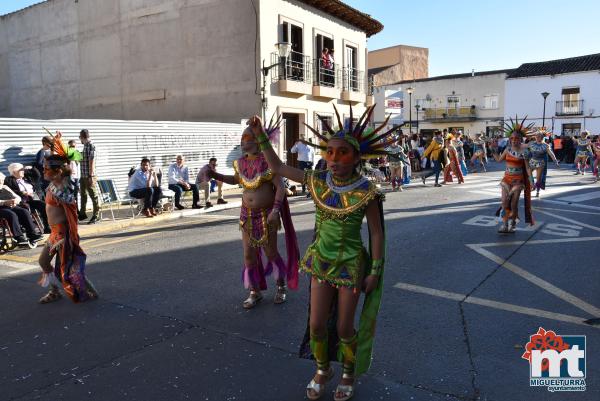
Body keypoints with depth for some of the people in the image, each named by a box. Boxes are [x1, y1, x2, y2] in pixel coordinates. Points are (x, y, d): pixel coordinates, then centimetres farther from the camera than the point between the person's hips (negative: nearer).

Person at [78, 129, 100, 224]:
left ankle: (96, 216, 2)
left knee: (93, 195, -3)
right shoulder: (85, 146, 14)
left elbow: (92, 161, -18)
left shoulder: (91, 146, -13)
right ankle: (82, 214, 29)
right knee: (83, 195, 17)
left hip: (89, 176, -9)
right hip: (83, 176, 9)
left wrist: (91, 175, -21)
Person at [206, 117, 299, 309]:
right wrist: (214, 175, 13)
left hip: (266, 215, -5)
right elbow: (236, 179, 24)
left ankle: (281, 286, 29)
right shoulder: (240, 163, 4)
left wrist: (275, 210, -25)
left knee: (271, 253, 6)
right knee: (249, 255, 7)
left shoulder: (267, 162, -15)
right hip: (247, 215, 6)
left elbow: (280, 187, -16)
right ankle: (255, 292, 22)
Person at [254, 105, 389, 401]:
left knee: (344, 327, 8)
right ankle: (323, 370, 37)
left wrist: (375, 272, -8)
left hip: (351, 264, -3)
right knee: (316, 325, 9)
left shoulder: (366, 192, -18)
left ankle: (349, 373, 37)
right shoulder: (318, 181, -8)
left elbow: (376, 233, -9)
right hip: (321, 261, 4)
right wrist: (261, 136, -6)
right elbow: (277, 168, 1)